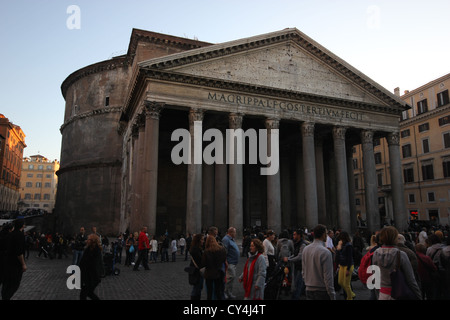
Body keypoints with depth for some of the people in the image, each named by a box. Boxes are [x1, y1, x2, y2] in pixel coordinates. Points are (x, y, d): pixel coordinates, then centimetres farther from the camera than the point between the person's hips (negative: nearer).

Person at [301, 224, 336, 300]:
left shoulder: (305, 249, 2)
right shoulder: (325, 252, -18)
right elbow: (328, 277, -16)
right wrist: (332, 296, -9)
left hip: (309, 290, 6)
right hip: (322, 291, -6)